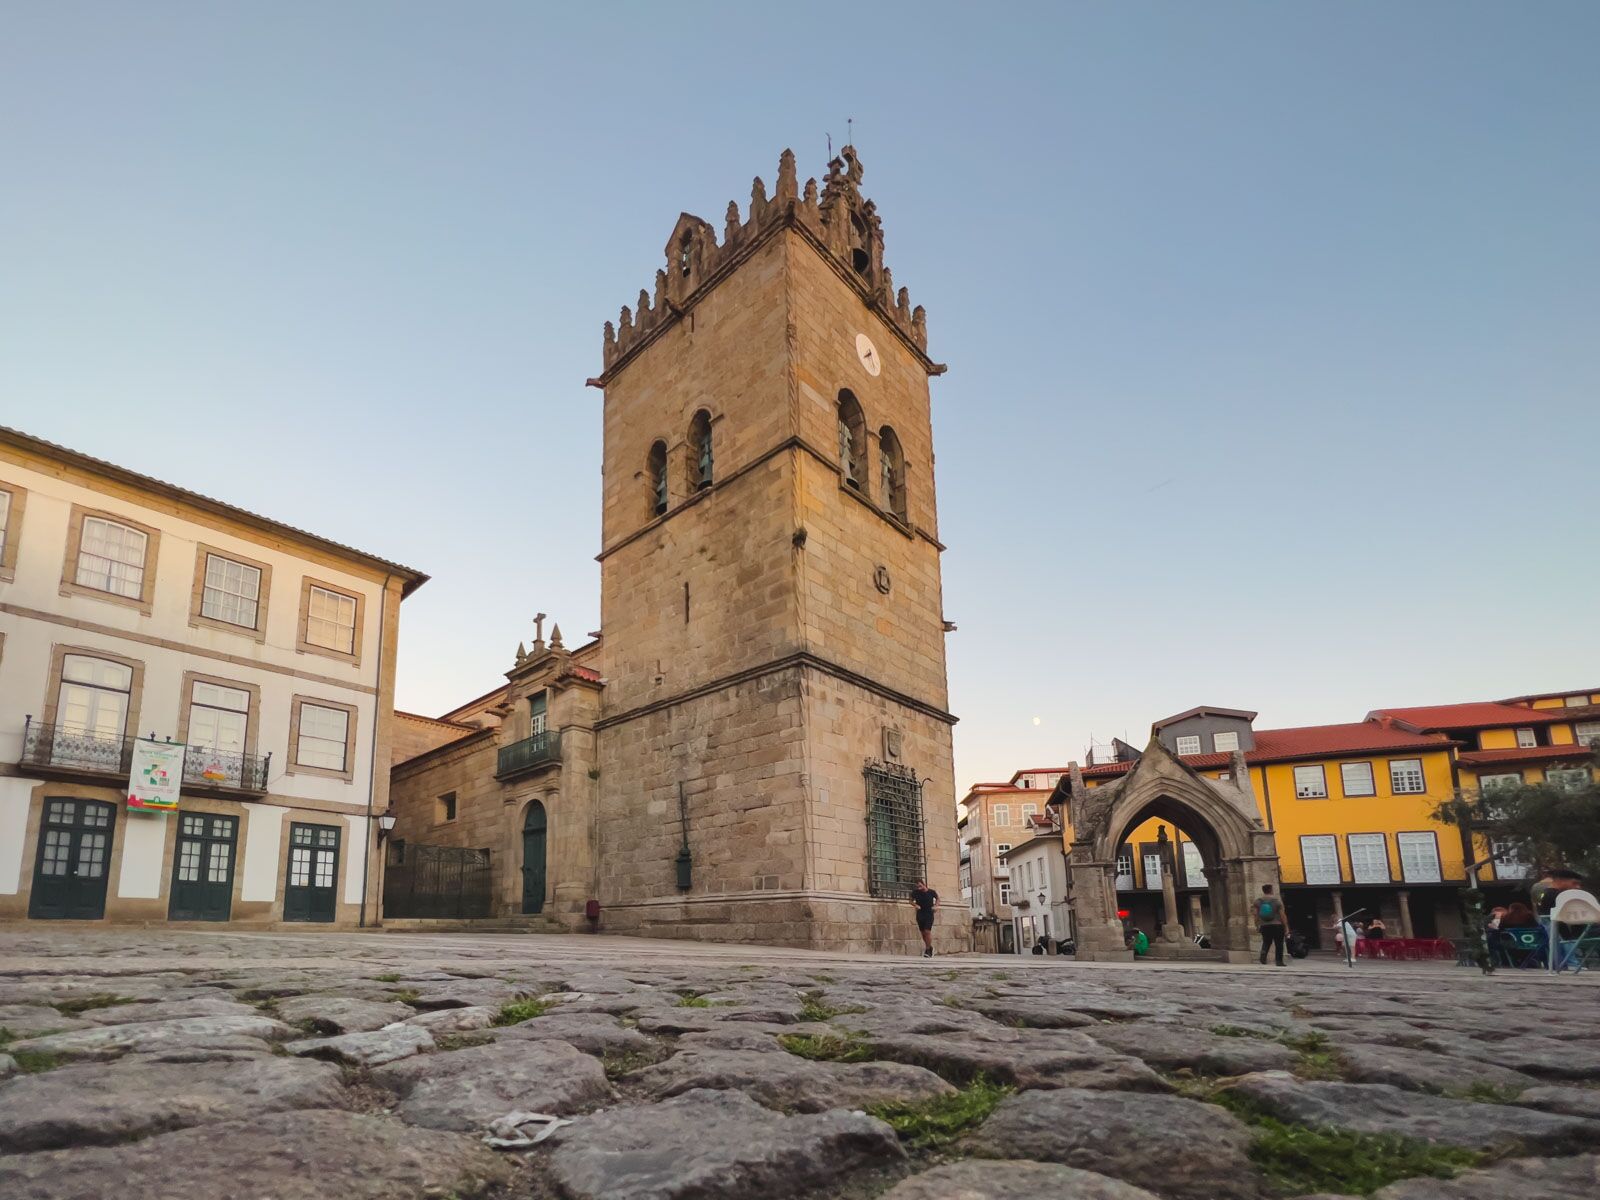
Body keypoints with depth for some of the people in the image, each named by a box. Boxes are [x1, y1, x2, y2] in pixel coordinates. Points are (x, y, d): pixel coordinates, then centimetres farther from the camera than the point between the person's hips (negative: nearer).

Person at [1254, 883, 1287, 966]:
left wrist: (1257, 925, 8)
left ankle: (1263, 954, -13)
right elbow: (1282, 915, -8)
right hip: (1277, 925, -2)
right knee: (1279, 944, 8)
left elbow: (1256, 915, -2)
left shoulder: (1258, 902, 1)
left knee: (1266, 942, 13)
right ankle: (1279, 961, 7)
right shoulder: (1277, 901, -6)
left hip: (1264, 926, 2)